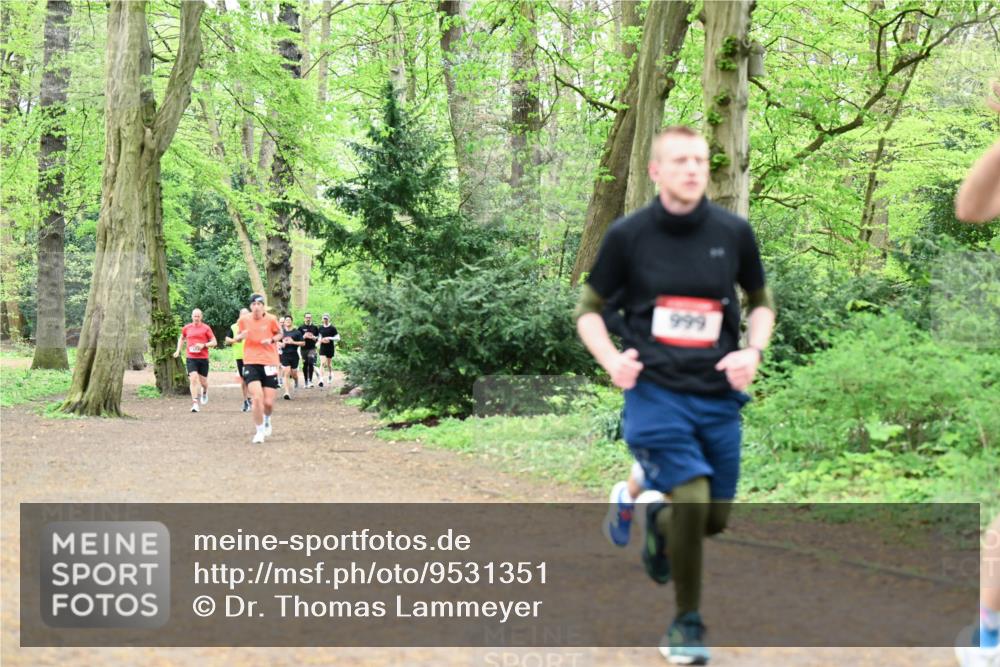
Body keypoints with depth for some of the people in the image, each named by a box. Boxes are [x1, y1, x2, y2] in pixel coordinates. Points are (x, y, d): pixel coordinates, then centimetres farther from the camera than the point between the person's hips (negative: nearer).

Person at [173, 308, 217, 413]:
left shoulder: (206, 328, -1)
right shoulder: (187, 328, 7)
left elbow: (214, 342, 0)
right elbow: (181, 338, 27)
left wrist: (203, 345, -16)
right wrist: (178, 350, 16)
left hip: (203, 358, -1)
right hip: (191, 358, 1)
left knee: (203, 381, 7)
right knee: (193, 379, -15)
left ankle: (204, 392, 44)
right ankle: (194, 403, -16)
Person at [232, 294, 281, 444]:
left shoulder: (271, 319, -5)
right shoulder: (244, 320, -1)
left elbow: (279, 334, 11)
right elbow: (238, 337, 14)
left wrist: (272, 340, -10)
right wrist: (240, 336, -10)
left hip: (269, 363, 0)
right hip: (251, 363, 0)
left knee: (268, 402, 0)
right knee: (257, 398, -17)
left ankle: (267, 419, 36)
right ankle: (260, 431, -2)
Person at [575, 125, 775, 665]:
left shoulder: (733, 232, 0)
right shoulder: (628, 235, -5)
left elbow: (761, 301, 15)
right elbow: (589, 308, 6)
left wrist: (754, 349, -4)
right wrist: (611, 359, -12)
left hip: (718, 396, 3)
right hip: (655, 392, -3)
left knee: (714, 519, 9)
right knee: (692, 498, -19)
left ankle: (652, 510, 45)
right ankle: (686, 623, 2)